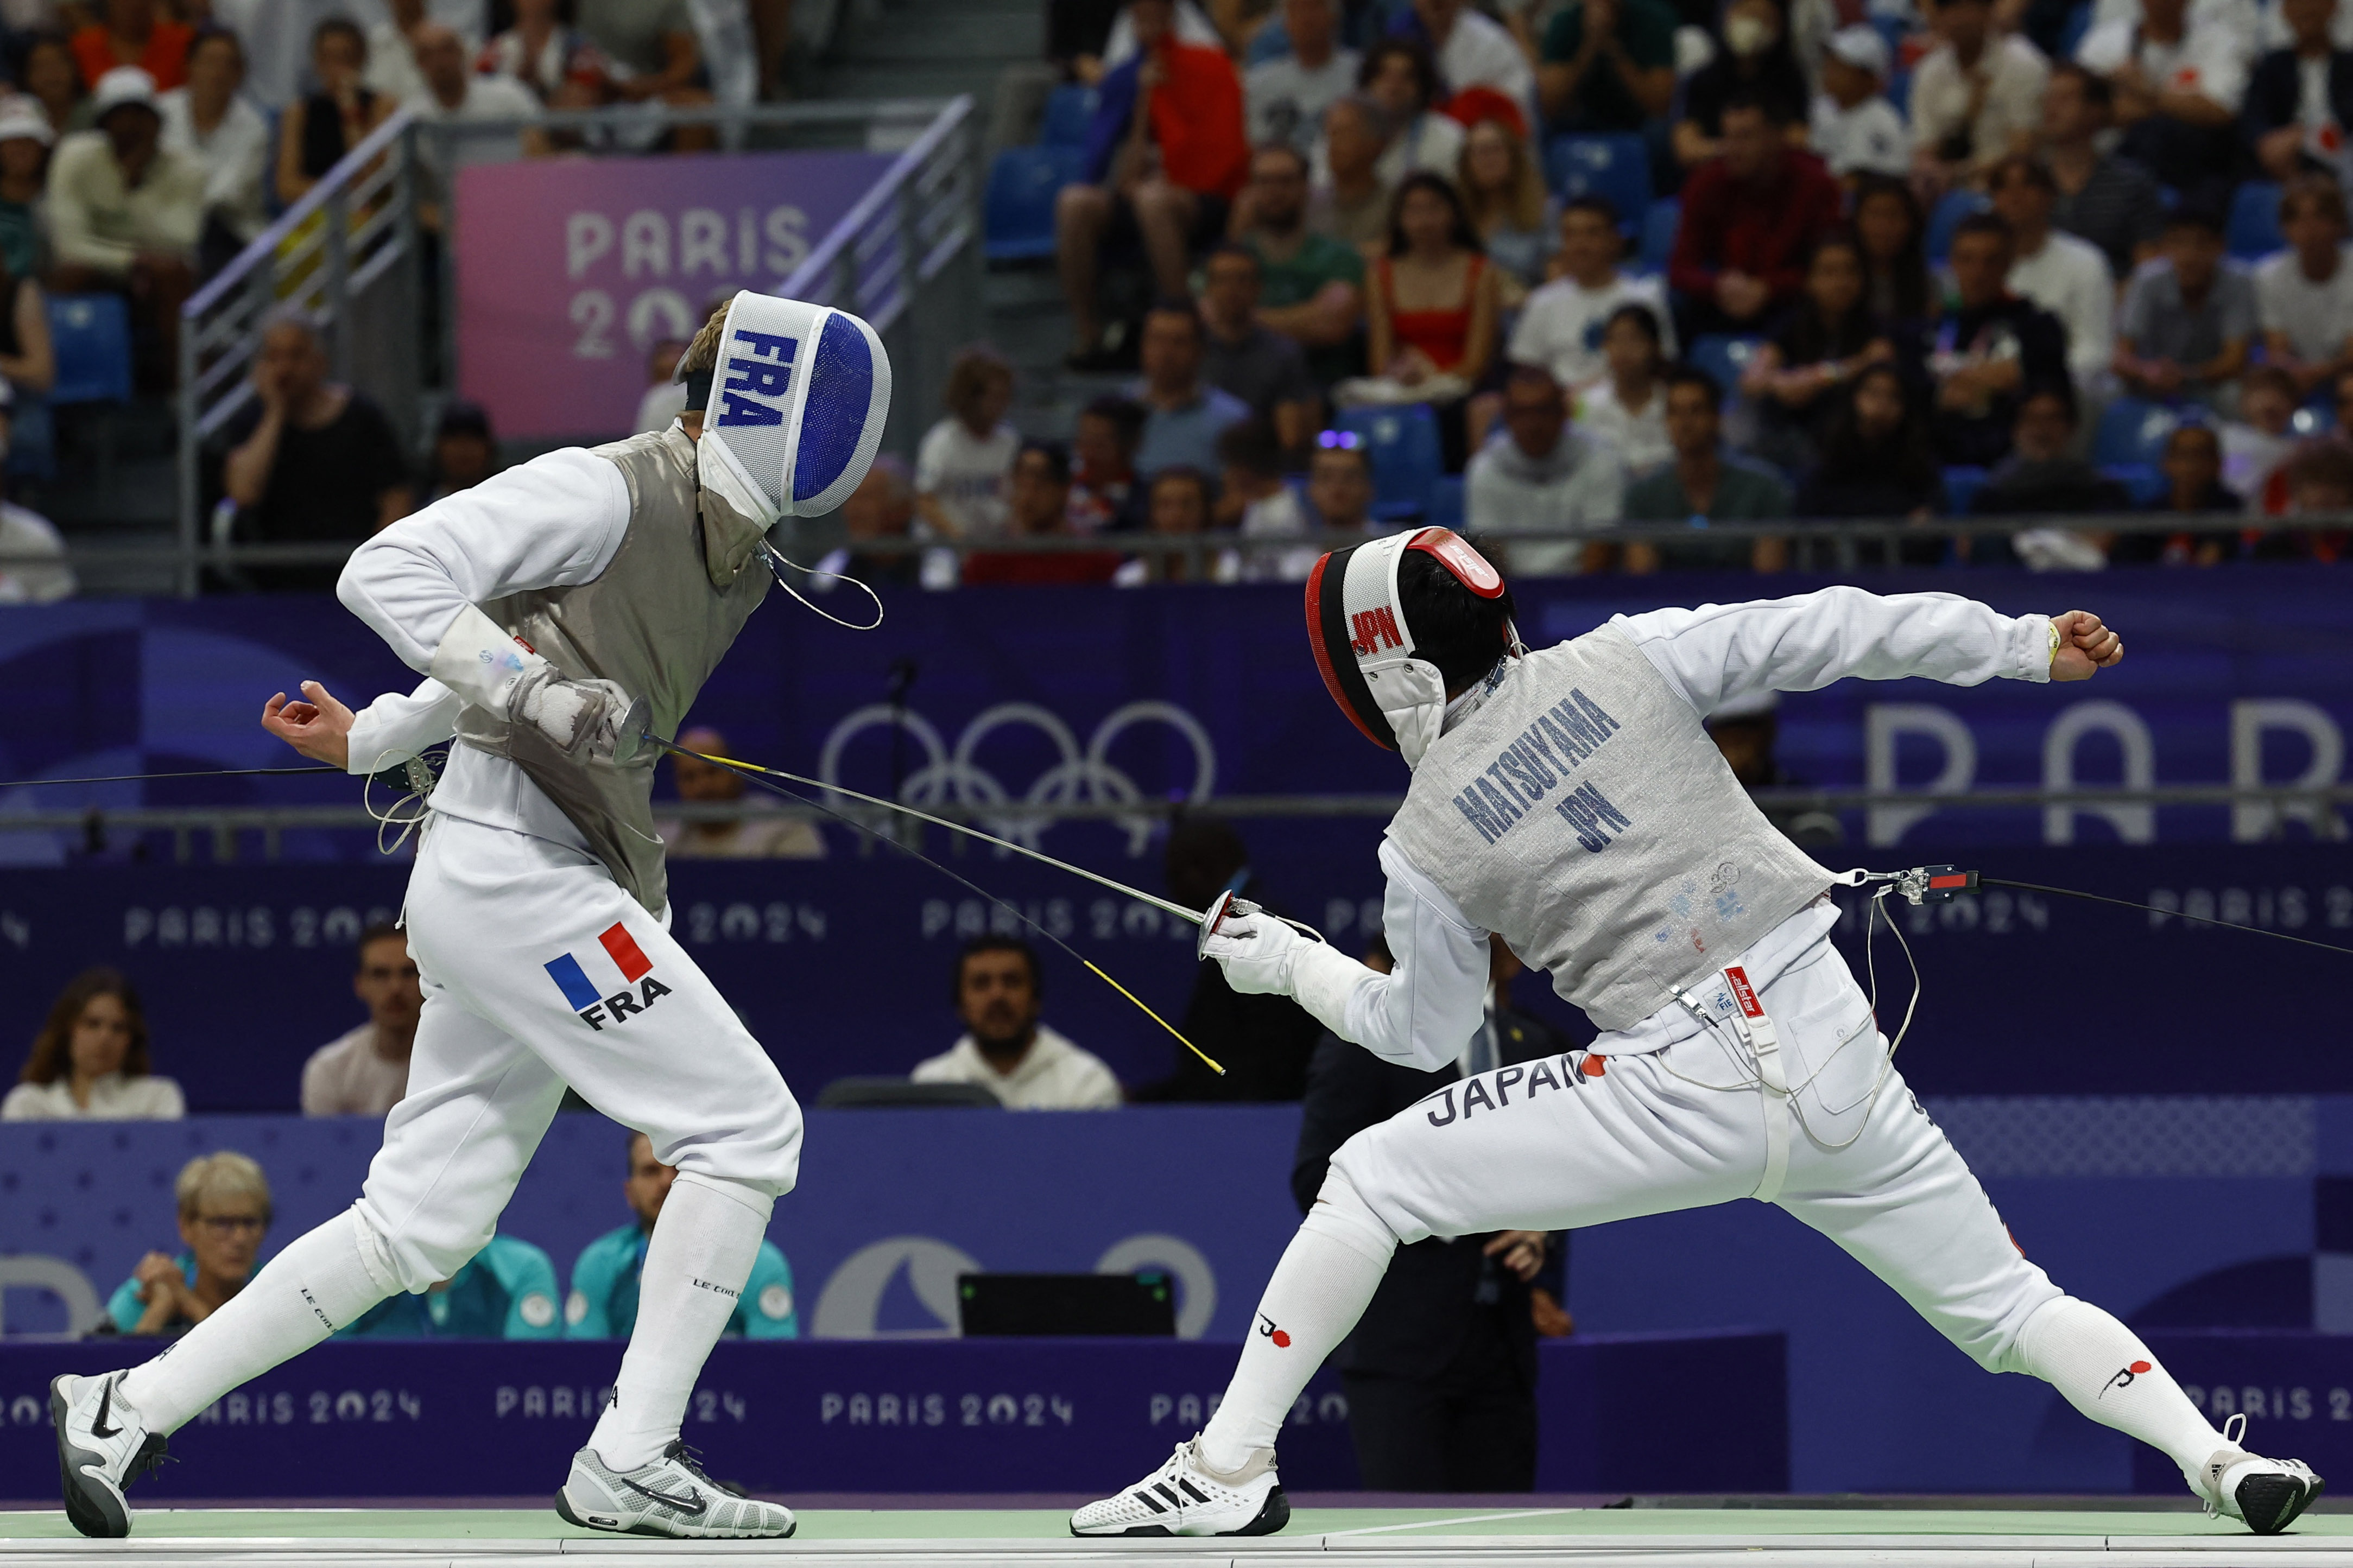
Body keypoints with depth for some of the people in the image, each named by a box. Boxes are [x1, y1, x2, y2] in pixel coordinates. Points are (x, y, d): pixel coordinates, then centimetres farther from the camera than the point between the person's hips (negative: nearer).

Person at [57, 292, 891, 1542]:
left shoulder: (731, 562, 16)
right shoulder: (604, 490, -11)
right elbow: (387, 573, -16)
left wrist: (368, 741, 30)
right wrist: (536, 695, -24)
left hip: (562, 887, 9)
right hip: (514, 866, -9)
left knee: (418, 1232, 9)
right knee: (747, 1128, -9)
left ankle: (128, 1409, 13)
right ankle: (631, 1461, -7)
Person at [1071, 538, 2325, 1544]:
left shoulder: (1425, 844, 0)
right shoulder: (1621, 660, 4)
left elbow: (1422, 1032, 16)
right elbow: (1831, 631, 1)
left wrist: (1285, 965, 32)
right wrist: (2027, 643, 8)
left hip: (1688, 1094, -3)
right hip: (1839, 1060, 3)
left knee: (1369, 1180, 9)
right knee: (2009, 1311, 15)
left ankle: (1229, 1469, 7)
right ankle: (2221, 1465, -6)